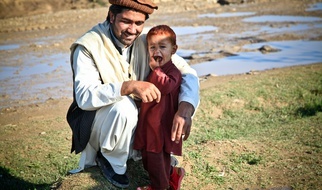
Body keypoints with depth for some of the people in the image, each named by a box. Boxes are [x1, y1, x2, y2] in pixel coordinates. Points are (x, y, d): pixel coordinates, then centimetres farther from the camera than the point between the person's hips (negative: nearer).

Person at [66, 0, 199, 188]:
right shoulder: (89, 46, -20)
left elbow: (187, 72, -12)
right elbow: (84, 96, -32)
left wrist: (185, 109, -32)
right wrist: (129, 86, -46)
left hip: (135, 120, 5)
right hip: (95, 120, -5)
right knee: (124, 106, -33)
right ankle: (111, 161, -5)